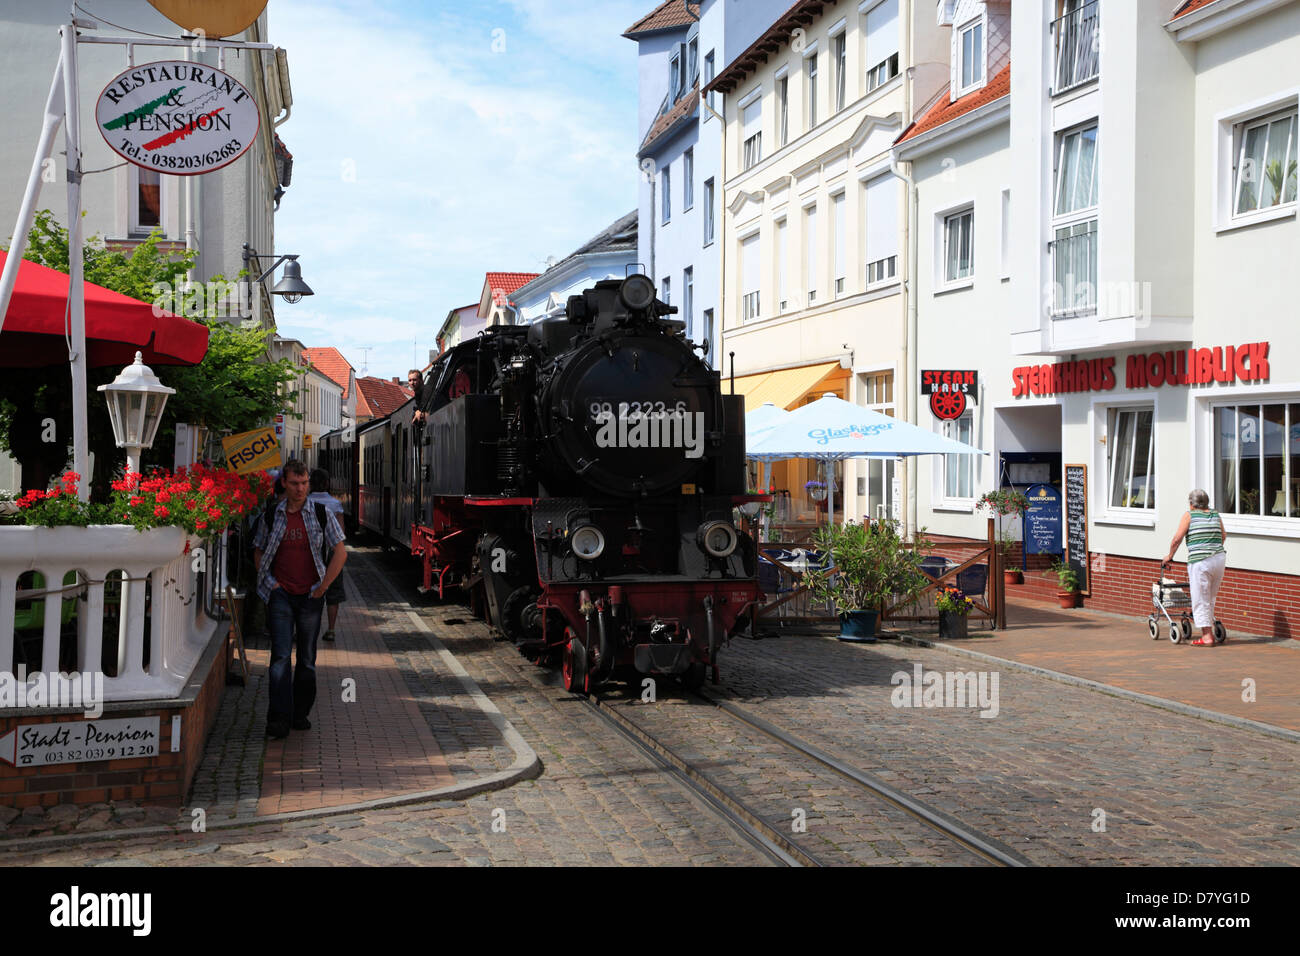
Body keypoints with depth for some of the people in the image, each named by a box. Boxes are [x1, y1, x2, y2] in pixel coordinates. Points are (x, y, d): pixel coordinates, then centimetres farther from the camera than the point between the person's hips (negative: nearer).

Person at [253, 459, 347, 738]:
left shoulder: (322, 515, 2)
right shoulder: (271, 516, 5)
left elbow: (340, 552, 3)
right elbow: (258, 552, 16)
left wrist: (322, 587, -2)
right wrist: (270, 582, 3)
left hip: (310, 597, 1)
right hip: (280, 595, 0)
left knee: (307, 659, 8)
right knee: (280, 656, -10)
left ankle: (301, 713, 20)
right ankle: (279, 719, -11)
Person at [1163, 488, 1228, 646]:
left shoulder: (1189, 515, -1)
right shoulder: (1216, 515, 14)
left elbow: (1177, 538, -4)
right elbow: (1223, 535, 26)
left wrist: (1170, 556, 9)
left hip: (1200, 561, -6)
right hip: (1220, 559, 6)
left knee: (1201, 600, -1)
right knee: (1210, 598, 16)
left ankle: (1207, 636, -2)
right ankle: (1210, 631, 19)